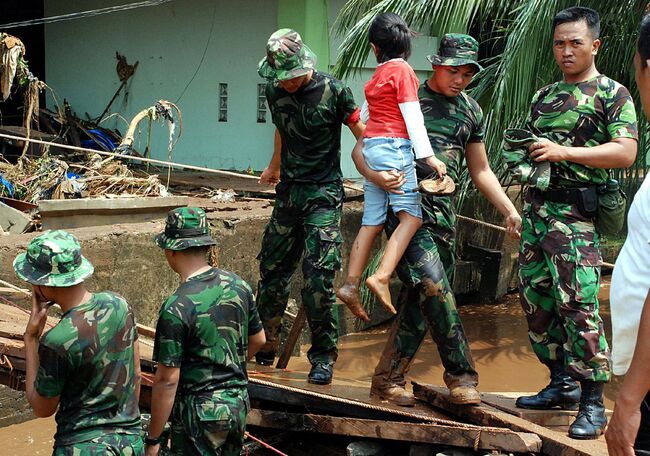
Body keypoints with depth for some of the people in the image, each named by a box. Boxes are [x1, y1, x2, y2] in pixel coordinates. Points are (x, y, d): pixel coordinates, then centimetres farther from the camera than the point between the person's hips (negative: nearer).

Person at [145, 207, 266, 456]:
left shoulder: (176, 308, -21)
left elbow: (167, 379, -19)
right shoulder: (237, 284, -2)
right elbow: (258, 340, 12)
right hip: (239, 402, 7)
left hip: (199, 411, -6)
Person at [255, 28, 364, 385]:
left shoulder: (332, 91, -11)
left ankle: (323, 357, -1)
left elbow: (362, 131, -6)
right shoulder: (274, 92, 5)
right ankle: (266, 343, 25)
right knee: (272, 269, 8)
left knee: (319, 276, -11)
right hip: (288, 192, 5)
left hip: (323, 194, -5)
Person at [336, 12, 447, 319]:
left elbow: (361, 117, 21)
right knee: (411, 216, -9)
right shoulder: (402, 70, -4)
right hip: (394, 147, -7)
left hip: (371, 148, 7)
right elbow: (412, 116, -10)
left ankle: (350, 285, 4)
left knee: (371, 222, 7)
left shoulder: (379, 74, 15)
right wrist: (428, 156, -11)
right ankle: (382, 277, -22)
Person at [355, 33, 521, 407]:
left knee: (420, 299, 3)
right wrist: (376, 176, -23)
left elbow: (481, 171, 23)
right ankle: (462, 374, -7)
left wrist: (509, 210, 12)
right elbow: (361, 149, -1)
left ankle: (389, 378, 13)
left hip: (444, 210, 6)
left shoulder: (471, 111, 15)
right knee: (434, 287, -19)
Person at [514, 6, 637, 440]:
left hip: (575, 213, -7)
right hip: (535, 207, 8)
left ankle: (593, 403, -4)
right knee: (536, 302, 10)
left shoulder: (612, 93, -2)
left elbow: (626, 152, -14)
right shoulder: (544, 95, 18)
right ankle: (562, 384, 24)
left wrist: (565, 152, -20)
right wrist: (525, 153, 5)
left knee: (578, 306, -12)